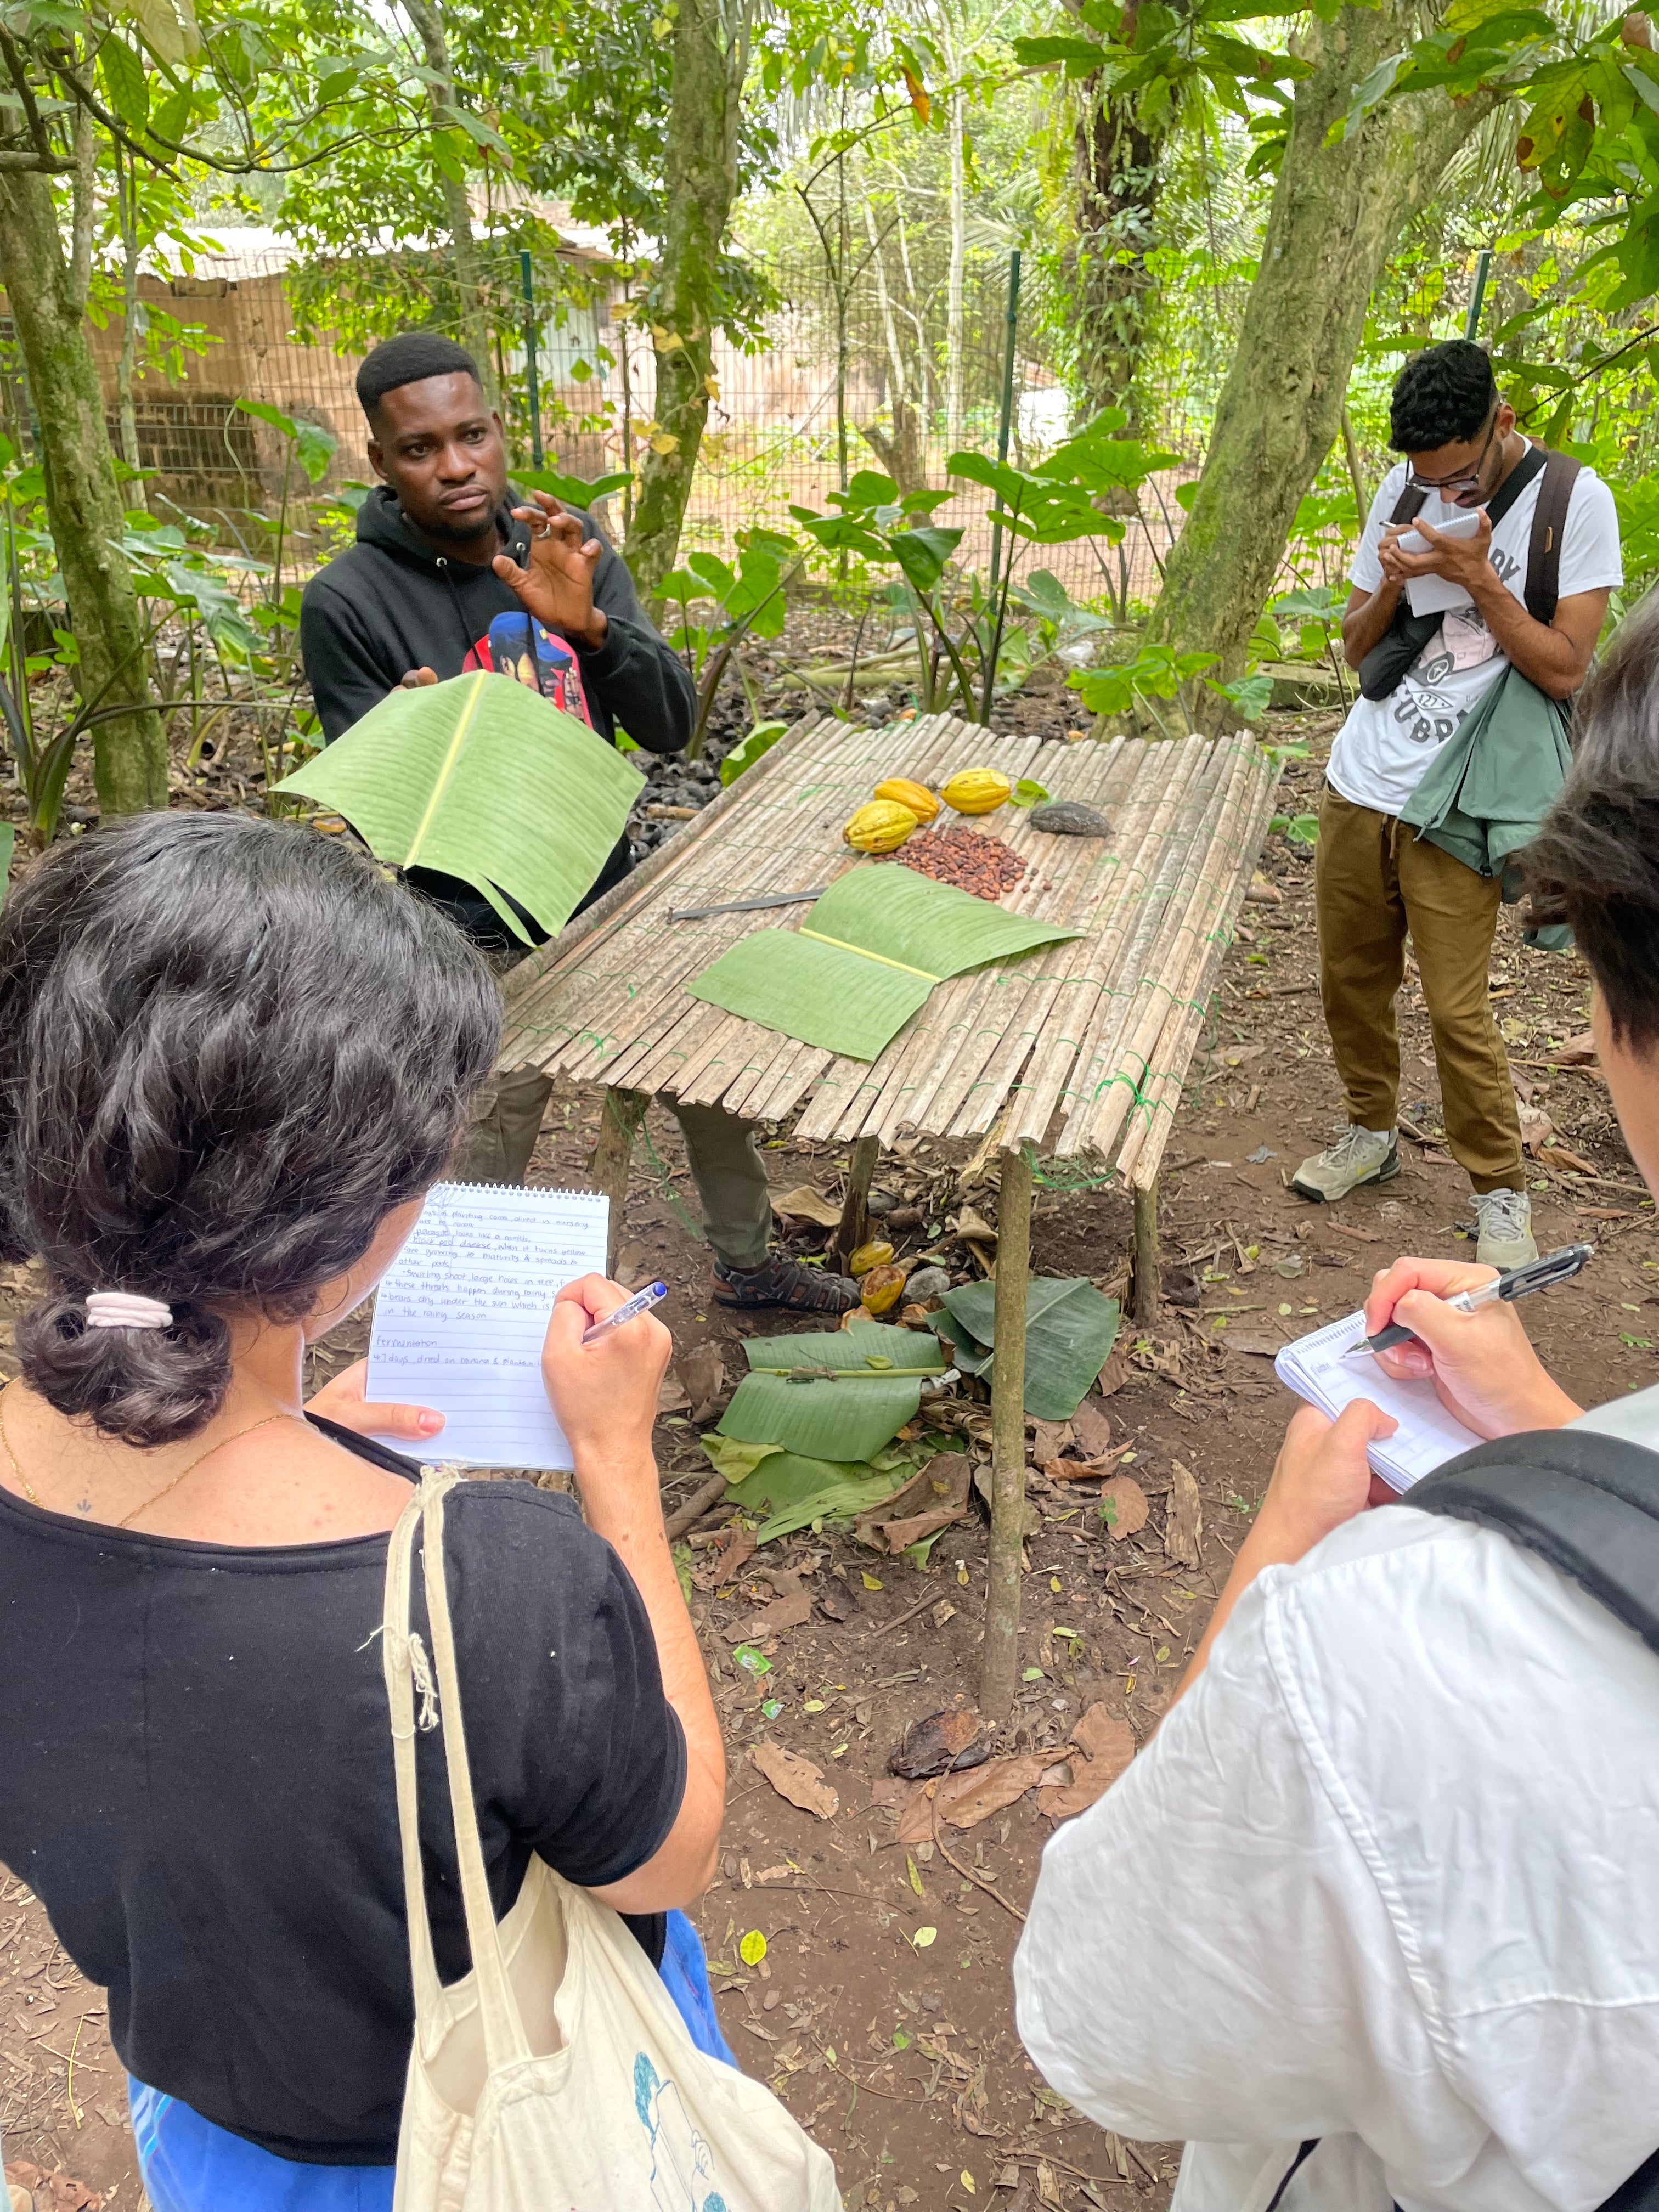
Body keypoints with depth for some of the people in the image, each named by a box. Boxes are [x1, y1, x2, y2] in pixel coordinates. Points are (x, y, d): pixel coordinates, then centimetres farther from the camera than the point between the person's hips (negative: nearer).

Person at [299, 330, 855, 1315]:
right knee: (480, 1193, -1)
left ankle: (747, 1259, 43)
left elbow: (672, 726, -8)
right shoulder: (349, 602, -14)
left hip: (612, 897, 5)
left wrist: (587, 623, -27)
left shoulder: (570, 542, -2)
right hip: (488, 944, -5)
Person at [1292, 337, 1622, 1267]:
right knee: (1352, 981, 13)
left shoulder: (1574, 500, -8)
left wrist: (1476, 577, -18)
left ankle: (1502, 1192, 14)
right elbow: (1356, 648, 11)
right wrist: (1391, 584, -10)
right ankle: (1373, 1133, 34)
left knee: (1459, 1015, -4)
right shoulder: (1404, 491, 5)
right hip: (1357, 785, 5)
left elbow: (1565, 670, -11)